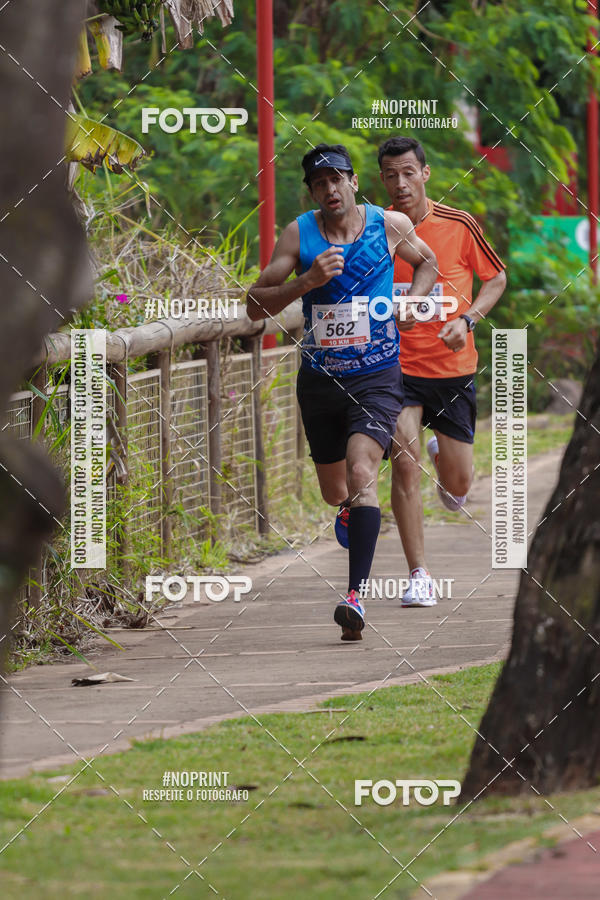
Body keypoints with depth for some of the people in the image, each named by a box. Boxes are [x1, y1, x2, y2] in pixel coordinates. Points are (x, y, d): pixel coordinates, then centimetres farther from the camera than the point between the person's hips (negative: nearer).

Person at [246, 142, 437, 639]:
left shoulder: (391, 225, -2)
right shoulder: (298, 233, -3)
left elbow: (428, 262, 20)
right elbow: (255, 305, -6)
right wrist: (306, 281, -21)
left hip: (377, 377, -3)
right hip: (320, 378, 3)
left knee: (361, 474, -23)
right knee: (335, 492, 14)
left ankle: (356, 595, -29)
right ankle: (359, 514, 54)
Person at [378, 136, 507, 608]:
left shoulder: (459, 224, -5)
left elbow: (496, 278, 7)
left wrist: (467, 319, -9)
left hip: (453, 367, 1)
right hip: (396, 365, -1)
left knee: (457, 486, 5)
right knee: (404, 461, -18)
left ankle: (444, 454, 44)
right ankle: (419, 575, -10)